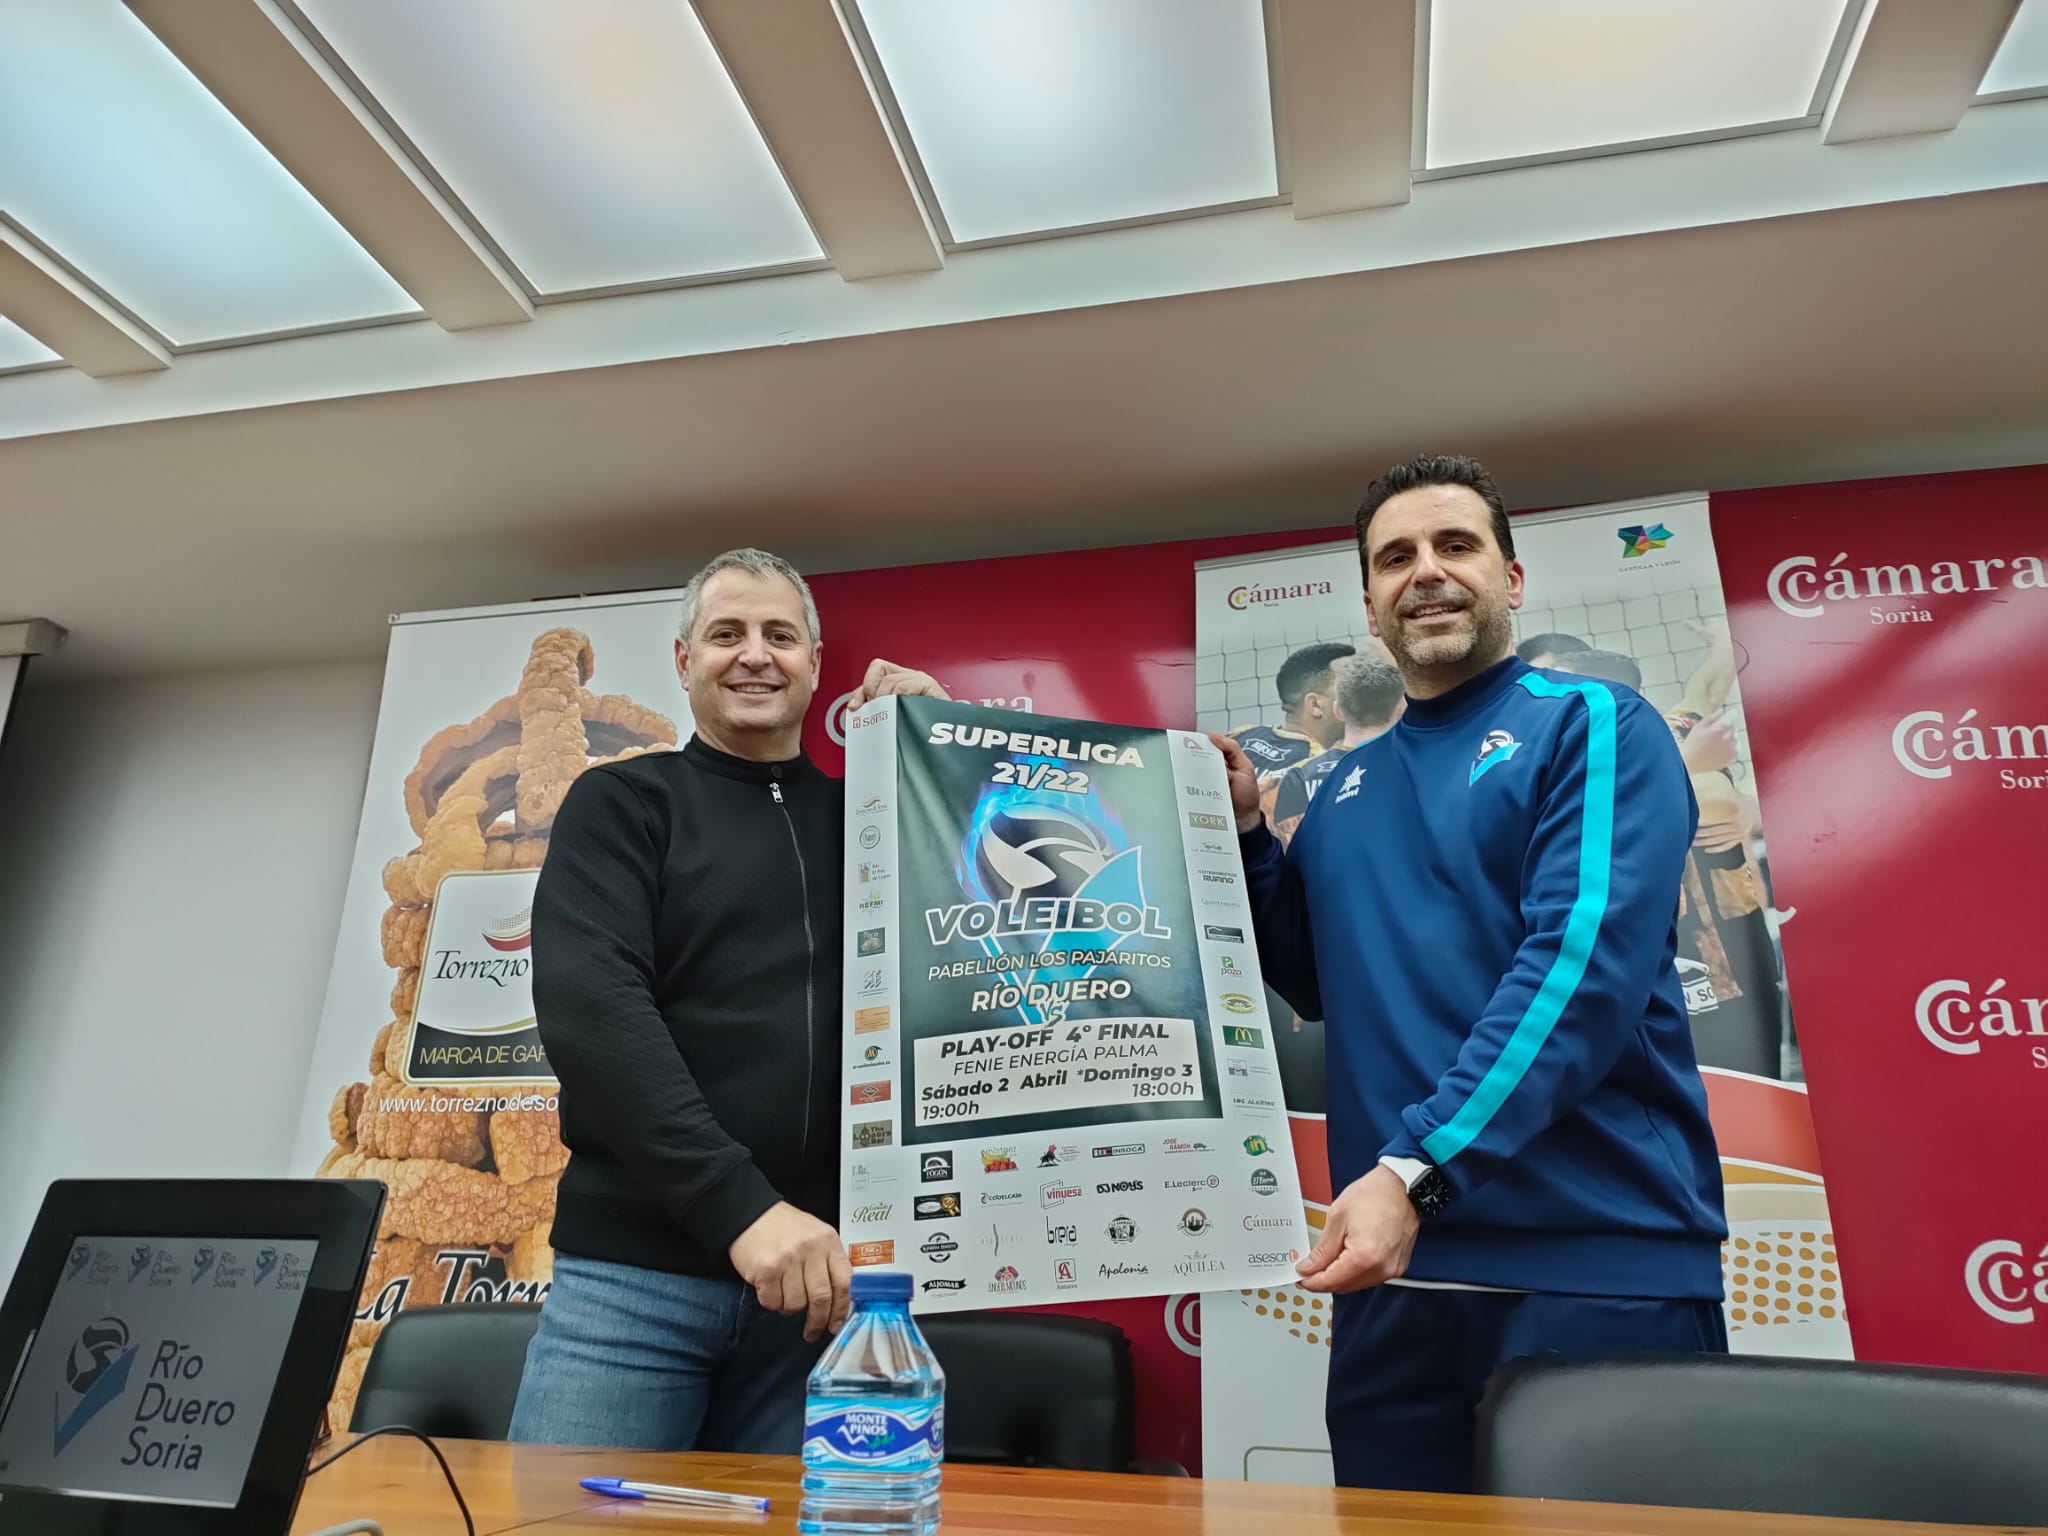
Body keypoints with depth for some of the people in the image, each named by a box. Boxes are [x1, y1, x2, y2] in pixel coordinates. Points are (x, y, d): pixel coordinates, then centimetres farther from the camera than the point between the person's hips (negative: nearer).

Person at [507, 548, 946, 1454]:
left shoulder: (866, 815, 12)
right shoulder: (622, 802, 4)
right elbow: (587, 1003, -11)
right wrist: (738, 1203, -21)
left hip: (823, 1265, 3)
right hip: (638, 1264, -2)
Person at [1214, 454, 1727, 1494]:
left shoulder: (1594, 726, -3)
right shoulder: (1348, 786, 14)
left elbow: (1584, 959, -17)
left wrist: (1416, 1169, -25)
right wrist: (1241, 831, 5)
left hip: (1599, 1266, -5)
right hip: (1393, 1273, 5)